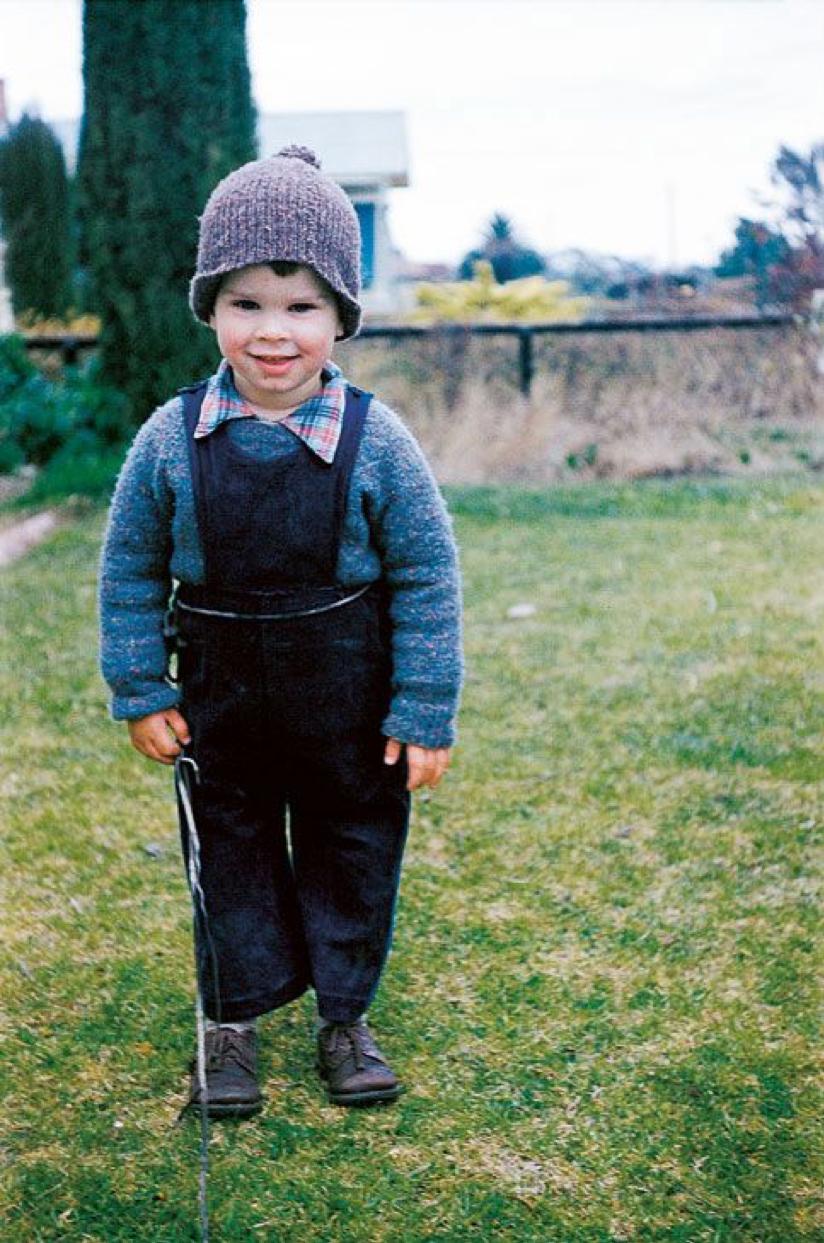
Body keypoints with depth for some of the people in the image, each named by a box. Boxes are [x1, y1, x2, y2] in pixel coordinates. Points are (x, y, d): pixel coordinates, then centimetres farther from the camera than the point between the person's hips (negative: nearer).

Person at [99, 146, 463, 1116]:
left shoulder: (376, 442, -15)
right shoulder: (172, 439, -10)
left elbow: (427, 579, -8)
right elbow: (129, 569, 1)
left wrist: (425, 713, -8)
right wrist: (140, 692, -1)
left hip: (348, 699, -1)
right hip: (221, 698, 1)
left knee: (353, 851, 13)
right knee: (229, 852, 15)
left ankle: (345, 1015, 34)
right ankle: (232, 1019, 33)